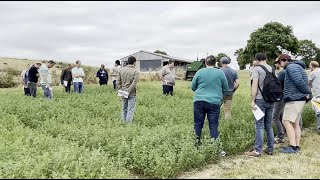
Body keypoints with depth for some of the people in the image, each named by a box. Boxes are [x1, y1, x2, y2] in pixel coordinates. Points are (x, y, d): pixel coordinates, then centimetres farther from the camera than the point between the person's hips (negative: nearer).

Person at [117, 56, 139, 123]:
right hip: (132, 94, -5)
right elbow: (134, 84, -17)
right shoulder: (135, 71, -10)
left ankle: (123, 122, 22)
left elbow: (118, 82, 4)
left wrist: (120, 90, 6)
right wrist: (128, 92, -13)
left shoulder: (121, 70, 5)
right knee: (130, 110, 0)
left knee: (124, 109, 15)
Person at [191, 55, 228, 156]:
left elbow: (193, 87, 8)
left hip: (199, 101, 0)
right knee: (213, 126, 5)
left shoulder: (200, 72, -1)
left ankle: (196, 143, 19)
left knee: (198, 124, 11)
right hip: (214, 102, 0)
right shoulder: (220, 73, 0)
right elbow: (225, 88, 9)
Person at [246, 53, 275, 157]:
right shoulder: (272, 69, 13)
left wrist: (252, 101, -12)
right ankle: (270, 149, 17)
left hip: (260, 99, -6)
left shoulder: (256, 69, -6)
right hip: (270, 100, 6)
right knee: (269, 126, 12)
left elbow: (255, 86, -13)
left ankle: (257, 150, -4)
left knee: (259, 126, -5)